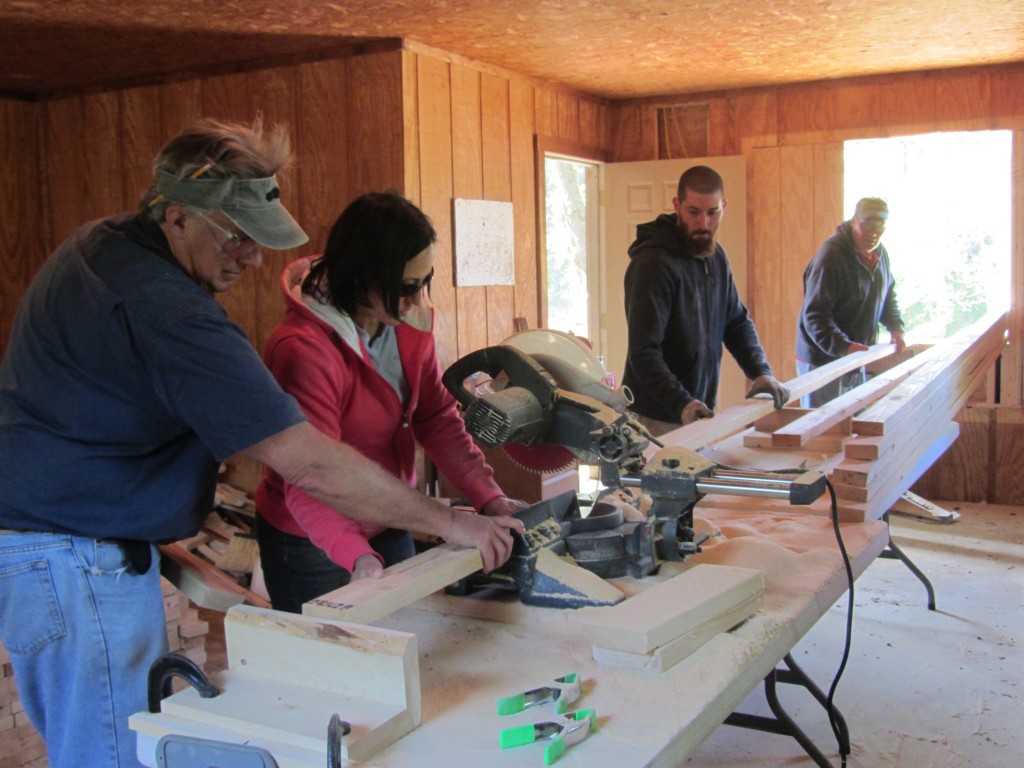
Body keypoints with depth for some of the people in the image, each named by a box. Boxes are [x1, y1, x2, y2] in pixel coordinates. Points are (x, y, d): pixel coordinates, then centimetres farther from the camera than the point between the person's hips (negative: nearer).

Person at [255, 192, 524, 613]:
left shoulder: (410, 320, -6)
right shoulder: (304, 349, -29)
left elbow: (436, 417, -4)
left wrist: (489, 498, -16)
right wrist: (359, 559, -47)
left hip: (390, 528, 7)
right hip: (312, 545, -6)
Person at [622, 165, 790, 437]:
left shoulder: (717, 257, 7)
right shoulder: (653, 264, -19)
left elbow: (737, 321, 12)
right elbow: (643, 352, -25)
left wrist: (761, 371, -5)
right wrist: (681, 403, -36)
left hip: (700, 413, 7)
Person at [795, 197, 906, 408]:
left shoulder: (880, 253, 6)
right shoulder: (831, 256, -20)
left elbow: (888, 296, 22)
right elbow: (814, 316, -26)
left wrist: (896, 327, 4)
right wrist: (844, 347, -37)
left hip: (856, 359, 8)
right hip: (823, 360, -8)